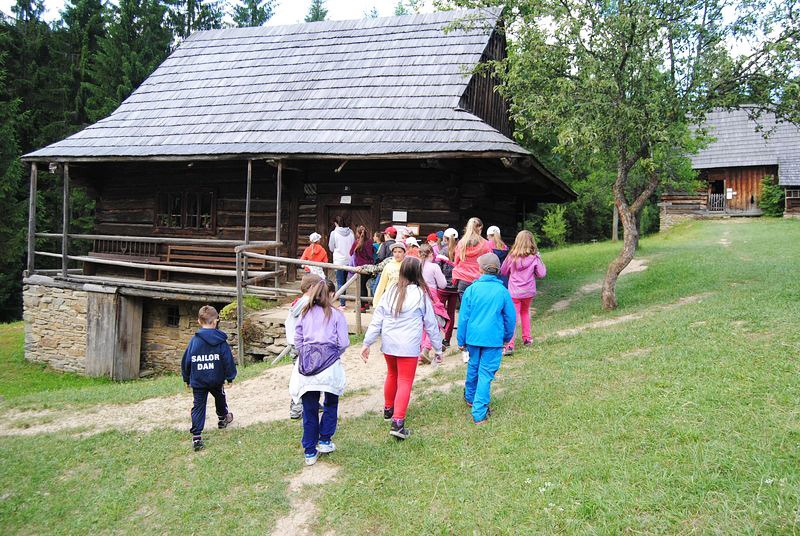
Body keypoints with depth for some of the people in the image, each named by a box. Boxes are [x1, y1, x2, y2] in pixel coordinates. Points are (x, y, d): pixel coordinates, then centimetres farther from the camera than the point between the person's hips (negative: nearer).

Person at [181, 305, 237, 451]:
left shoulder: (194, 340, -6)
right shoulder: (221, 340, -9)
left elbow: (185, 361, 1)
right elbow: (228, 360, -6)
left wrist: (187, 379, 13)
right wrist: (230, 377, 6)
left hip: (197, 381, 0)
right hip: (216, 379, 0)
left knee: (198, 406, 3)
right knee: (220, 398, 27)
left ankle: (196, 437, -5)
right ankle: (223, 418, 51)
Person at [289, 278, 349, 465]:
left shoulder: (305, 314, 8)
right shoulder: (336, 315, 0)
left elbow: (297, 340, 9)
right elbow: (344, 343, -3)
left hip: (307, 364, 3)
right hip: (330, 365, -2)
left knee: (309, 410, 9)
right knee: (331, 404, 20)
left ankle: (310, 452, 14)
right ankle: (325, 441, 19)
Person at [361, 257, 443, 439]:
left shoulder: (391, 292, 2)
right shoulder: (421, 294, -8)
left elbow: (376, 319, 1)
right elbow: (430, 323, 0)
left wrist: (367, 343, 4)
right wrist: (438, 347, 9)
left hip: (388, 343, 5)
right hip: (409, 346, -4)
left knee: (392, 375, 25)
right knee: (405, 382, 0)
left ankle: (388, 409, 42)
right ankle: (397, 422, -10)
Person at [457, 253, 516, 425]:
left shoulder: (472, 289, -5)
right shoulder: (502, 291, -5)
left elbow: (463, 316, -2)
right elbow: (510, 317, 4)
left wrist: (461, 340, 8)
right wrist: (507, 337, 20)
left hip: (473, 336, 2)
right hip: (493, 339, -2)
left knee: (473, 367, 22)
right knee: (486, 374, 1)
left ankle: (470, 397, 44)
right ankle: (479, 412, -3)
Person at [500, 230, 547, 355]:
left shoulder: (512, 256, -6)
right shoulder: (534, 258, -9)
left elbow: (503, 271, 7)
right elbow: (541, 274, 0)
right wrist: (540, 262, 12)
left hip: (514, 292, -2)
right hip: (528, 292, 2)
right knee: (525, 312, 27)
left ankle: (510, 345, -20)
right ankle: (526, 338, 36)